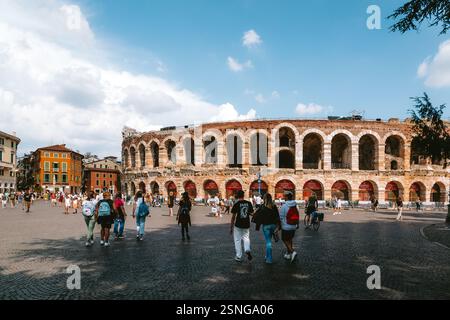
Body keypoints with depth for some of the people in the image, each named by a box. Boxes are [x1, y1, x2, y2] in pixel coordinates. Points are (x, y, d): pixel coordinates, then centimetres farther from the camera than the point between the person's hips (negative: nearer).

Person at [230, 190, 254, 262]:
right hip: (246, 225, 3)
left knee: (238, 240, 9)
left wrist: (231, 227, -1)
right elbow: (252, 213, 7)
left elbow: (233, 216, -9)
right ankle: (247, 250, -8)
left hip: (238, 225, -3)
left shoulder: (236, 204, -11)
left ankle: (238, 257, 14)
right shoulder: (249, 203, -1)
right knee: (246, 238, 19)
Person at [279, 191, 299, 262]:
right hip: (293, 226, 6)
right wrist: (297, 224, 17)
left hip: (286, 227, -6)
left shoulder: (284, 206, -16)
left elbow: (281, 217, -13)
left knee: (285, 240, 5)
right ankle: (288, 254, 24)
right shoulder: (295, 206, 1)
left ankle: (292, 252, -12)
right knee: (290, 240, 17)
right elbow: (297, 216, 6)